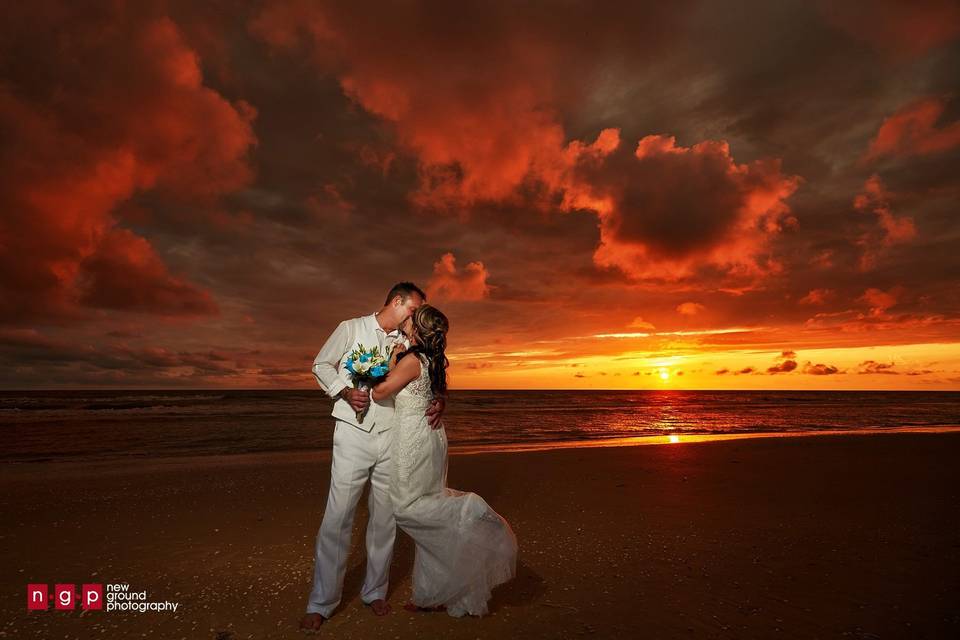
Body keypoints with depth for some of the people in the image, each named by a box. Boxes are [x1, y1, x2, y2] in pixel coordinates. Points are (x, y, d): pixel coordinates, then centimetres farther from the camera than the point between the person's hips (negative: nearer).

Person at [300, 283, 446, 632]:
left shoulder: (407, 343, 8)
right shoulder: (352, 328, 1)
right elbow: (322, 364, 4)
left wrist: (438, 399, -10)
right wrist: (345, 391, -13)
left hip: (391, 437, 4)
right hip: (353, 434, -3)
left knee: (385, 518, 11)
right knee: (337, 518, -2)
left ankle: (375, 591, 30)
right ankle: (321, 603, 16)